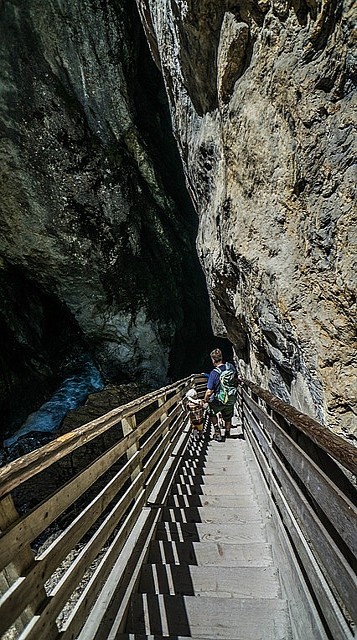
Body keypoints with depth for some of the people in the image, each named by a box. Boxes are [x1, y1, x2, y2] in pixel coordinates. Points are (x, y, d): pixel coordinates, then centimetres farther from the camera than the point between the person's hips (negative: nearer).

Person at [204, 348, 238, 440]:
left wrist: (205, 400, -4)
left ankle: (217, 431, 21)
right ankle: (227, 433, 46)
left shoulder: (214, 373, -26)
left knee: (212, 412, 25)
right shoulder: (231, 366, -11)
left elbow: (209, 392, -22)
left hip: (219, 400, -4)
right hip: (232, 399, 5)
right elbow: (236, 381, 7)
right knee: (228, 417, 27)